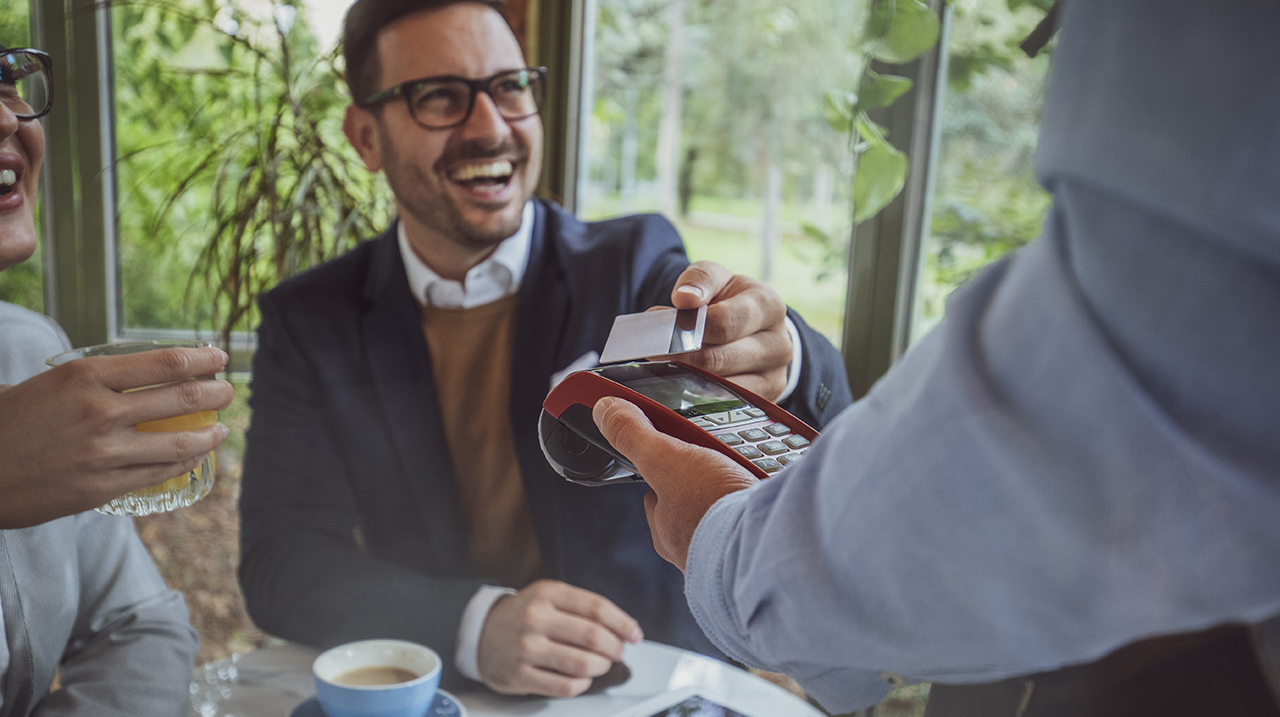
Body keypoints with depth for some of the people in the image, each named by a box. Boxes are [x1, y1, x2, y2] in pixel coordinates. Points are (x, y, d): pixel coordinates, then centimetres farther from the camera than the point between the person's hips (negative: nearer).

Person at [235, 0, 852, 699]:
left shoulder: (636, 265, -3)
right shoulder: (306, 322, 0)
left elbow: (822, 430, -16)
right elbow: (282, 558, -7)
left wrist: (780, 362, -39)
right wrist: (475, 626, -23)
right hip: (431, 695, 1)